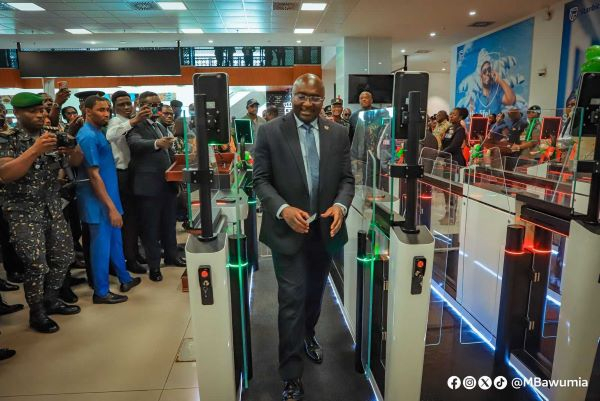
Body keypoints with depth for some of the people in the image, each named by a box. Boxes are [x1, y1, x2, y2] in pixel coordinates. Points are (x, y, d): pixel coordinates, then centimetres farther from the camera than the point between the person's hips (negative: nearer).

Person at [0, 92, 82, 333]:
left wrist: (71, 146, -20)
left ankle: (50, 300, 30)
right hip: (23, 212, -5)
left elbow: (76, 161, 3)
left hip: (52, 207, 6)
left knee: (63, 256, 10)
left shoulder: (51, 137, 8)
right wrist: (35, 150, -28)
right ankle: (36, 313, 14)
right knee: (37, 265, -6)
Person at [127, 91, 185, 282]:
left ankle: (171, 255, 32)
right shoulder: (136, 126, -8)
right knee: (151, 227, 2)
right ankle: (154, 265, 12)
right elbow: (136, 143, -29)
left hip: (168, 182, 7)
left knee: (169, 223, 17)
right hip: (149, 185, -7)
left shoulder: (162, 128, 18)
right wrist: (157, 143, -47)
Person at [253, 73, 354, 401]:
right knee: (292, 298, -1)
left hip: (325, 228, 4)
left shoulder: (338, 133, 2)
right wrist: (283, 209, -23)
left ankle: (308, 336, 50)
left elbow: (346, 177, 3)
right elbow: (261, 179, -7)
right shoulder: (270, 132, -6)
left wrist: (341, 204, -17)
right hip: (287, 229, -3)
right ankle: (291, 373, 15)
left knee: (315, 291, 21)